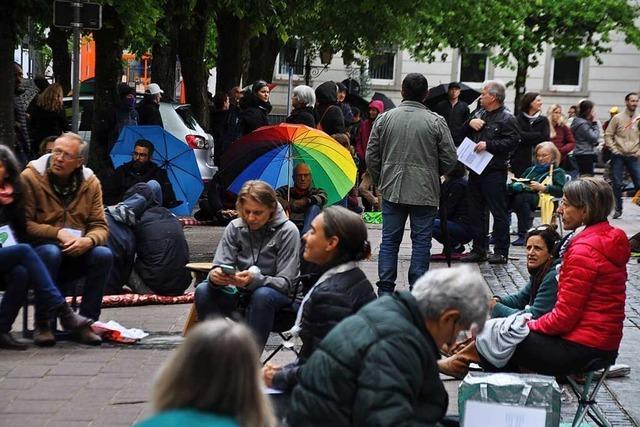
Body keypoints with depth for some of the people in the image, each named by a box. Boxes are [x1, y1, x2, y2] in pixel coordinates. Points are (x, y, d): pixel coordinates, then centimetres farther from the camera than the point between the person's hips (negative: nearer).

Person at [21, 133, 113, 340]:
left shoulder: (90, 182, 4)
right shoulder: (30, 177, -8)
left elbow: (100, 226, 2)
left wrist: (87, 241, -21)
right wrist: (57, 234, -23)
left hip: (76, 253, 3)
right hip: (38, 250, -3)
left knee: (104, 255, -25)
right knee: (50, 252, -37)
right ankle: (42, 324, -24)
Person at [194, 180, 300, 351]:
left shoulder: (287, 231, -14)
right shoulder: (235, 227, -2)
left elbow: (285, 283, -17)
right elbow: (221, 265, -3)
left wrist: (254, 280, -36)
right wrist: (215, 275, -30)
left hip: (279, 294, -4)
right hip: (241, 292, 4)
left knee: (262, 295, -39)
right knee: (203, 290, -23)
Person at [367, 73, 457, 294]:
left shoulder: (384, 119, 0)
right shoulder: (436, 122, -6)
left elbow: (371, 157, 5)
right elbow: (450, 160, -3)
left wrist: (381, 181, 19)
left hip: (392, 190, 2)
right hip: (425, 192, -2)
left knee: (389, 240, 9)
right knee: (421, 241, 4)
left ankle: (385, 289, 9)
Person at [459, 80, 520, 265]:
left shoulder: (506, 118, -7)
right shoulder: (480, 114, 16)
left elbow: (513, 141, -17)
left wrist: (488, 145, -19)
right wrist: (470, 123, -1)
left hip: (494, 171, -8)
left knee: (499, 212, -3)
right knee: (477, 211, 12)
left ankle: (501, 251, 2)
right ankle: (479, 249, 20)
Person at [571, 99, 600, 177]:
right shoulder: (583, 124, -17)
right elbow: (594, 138, -16)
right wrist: (595, 124, -9)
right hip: (585, 155, -11)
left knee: (582, 176, 13)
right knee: (587, 176, -12)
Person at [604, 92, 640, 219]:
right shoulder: (618, 118, -1)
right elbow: (608, 135, 0)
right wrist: (614, 150, -9)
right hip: (618, 156, -1)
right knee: (616, 183, 0)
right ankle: (618, 209, 11)